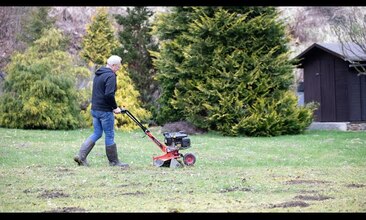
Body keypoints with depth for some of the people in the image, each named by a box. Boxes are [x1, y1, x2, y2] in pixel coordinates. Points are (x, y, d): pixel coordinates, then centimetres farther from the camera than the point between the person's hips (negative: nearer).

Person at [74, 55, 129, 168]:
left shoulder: (98, 74, 15)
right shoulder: (110, 76, -15)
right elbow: (109, 94, -25)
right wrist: (115, 107, -12)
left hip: (95, 109, 9)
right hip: (105, 111, -9)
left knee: (96, 134, 14)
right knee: (109, 135, 2)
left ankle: (81, 156, 4)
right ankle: (114, 161, 12)